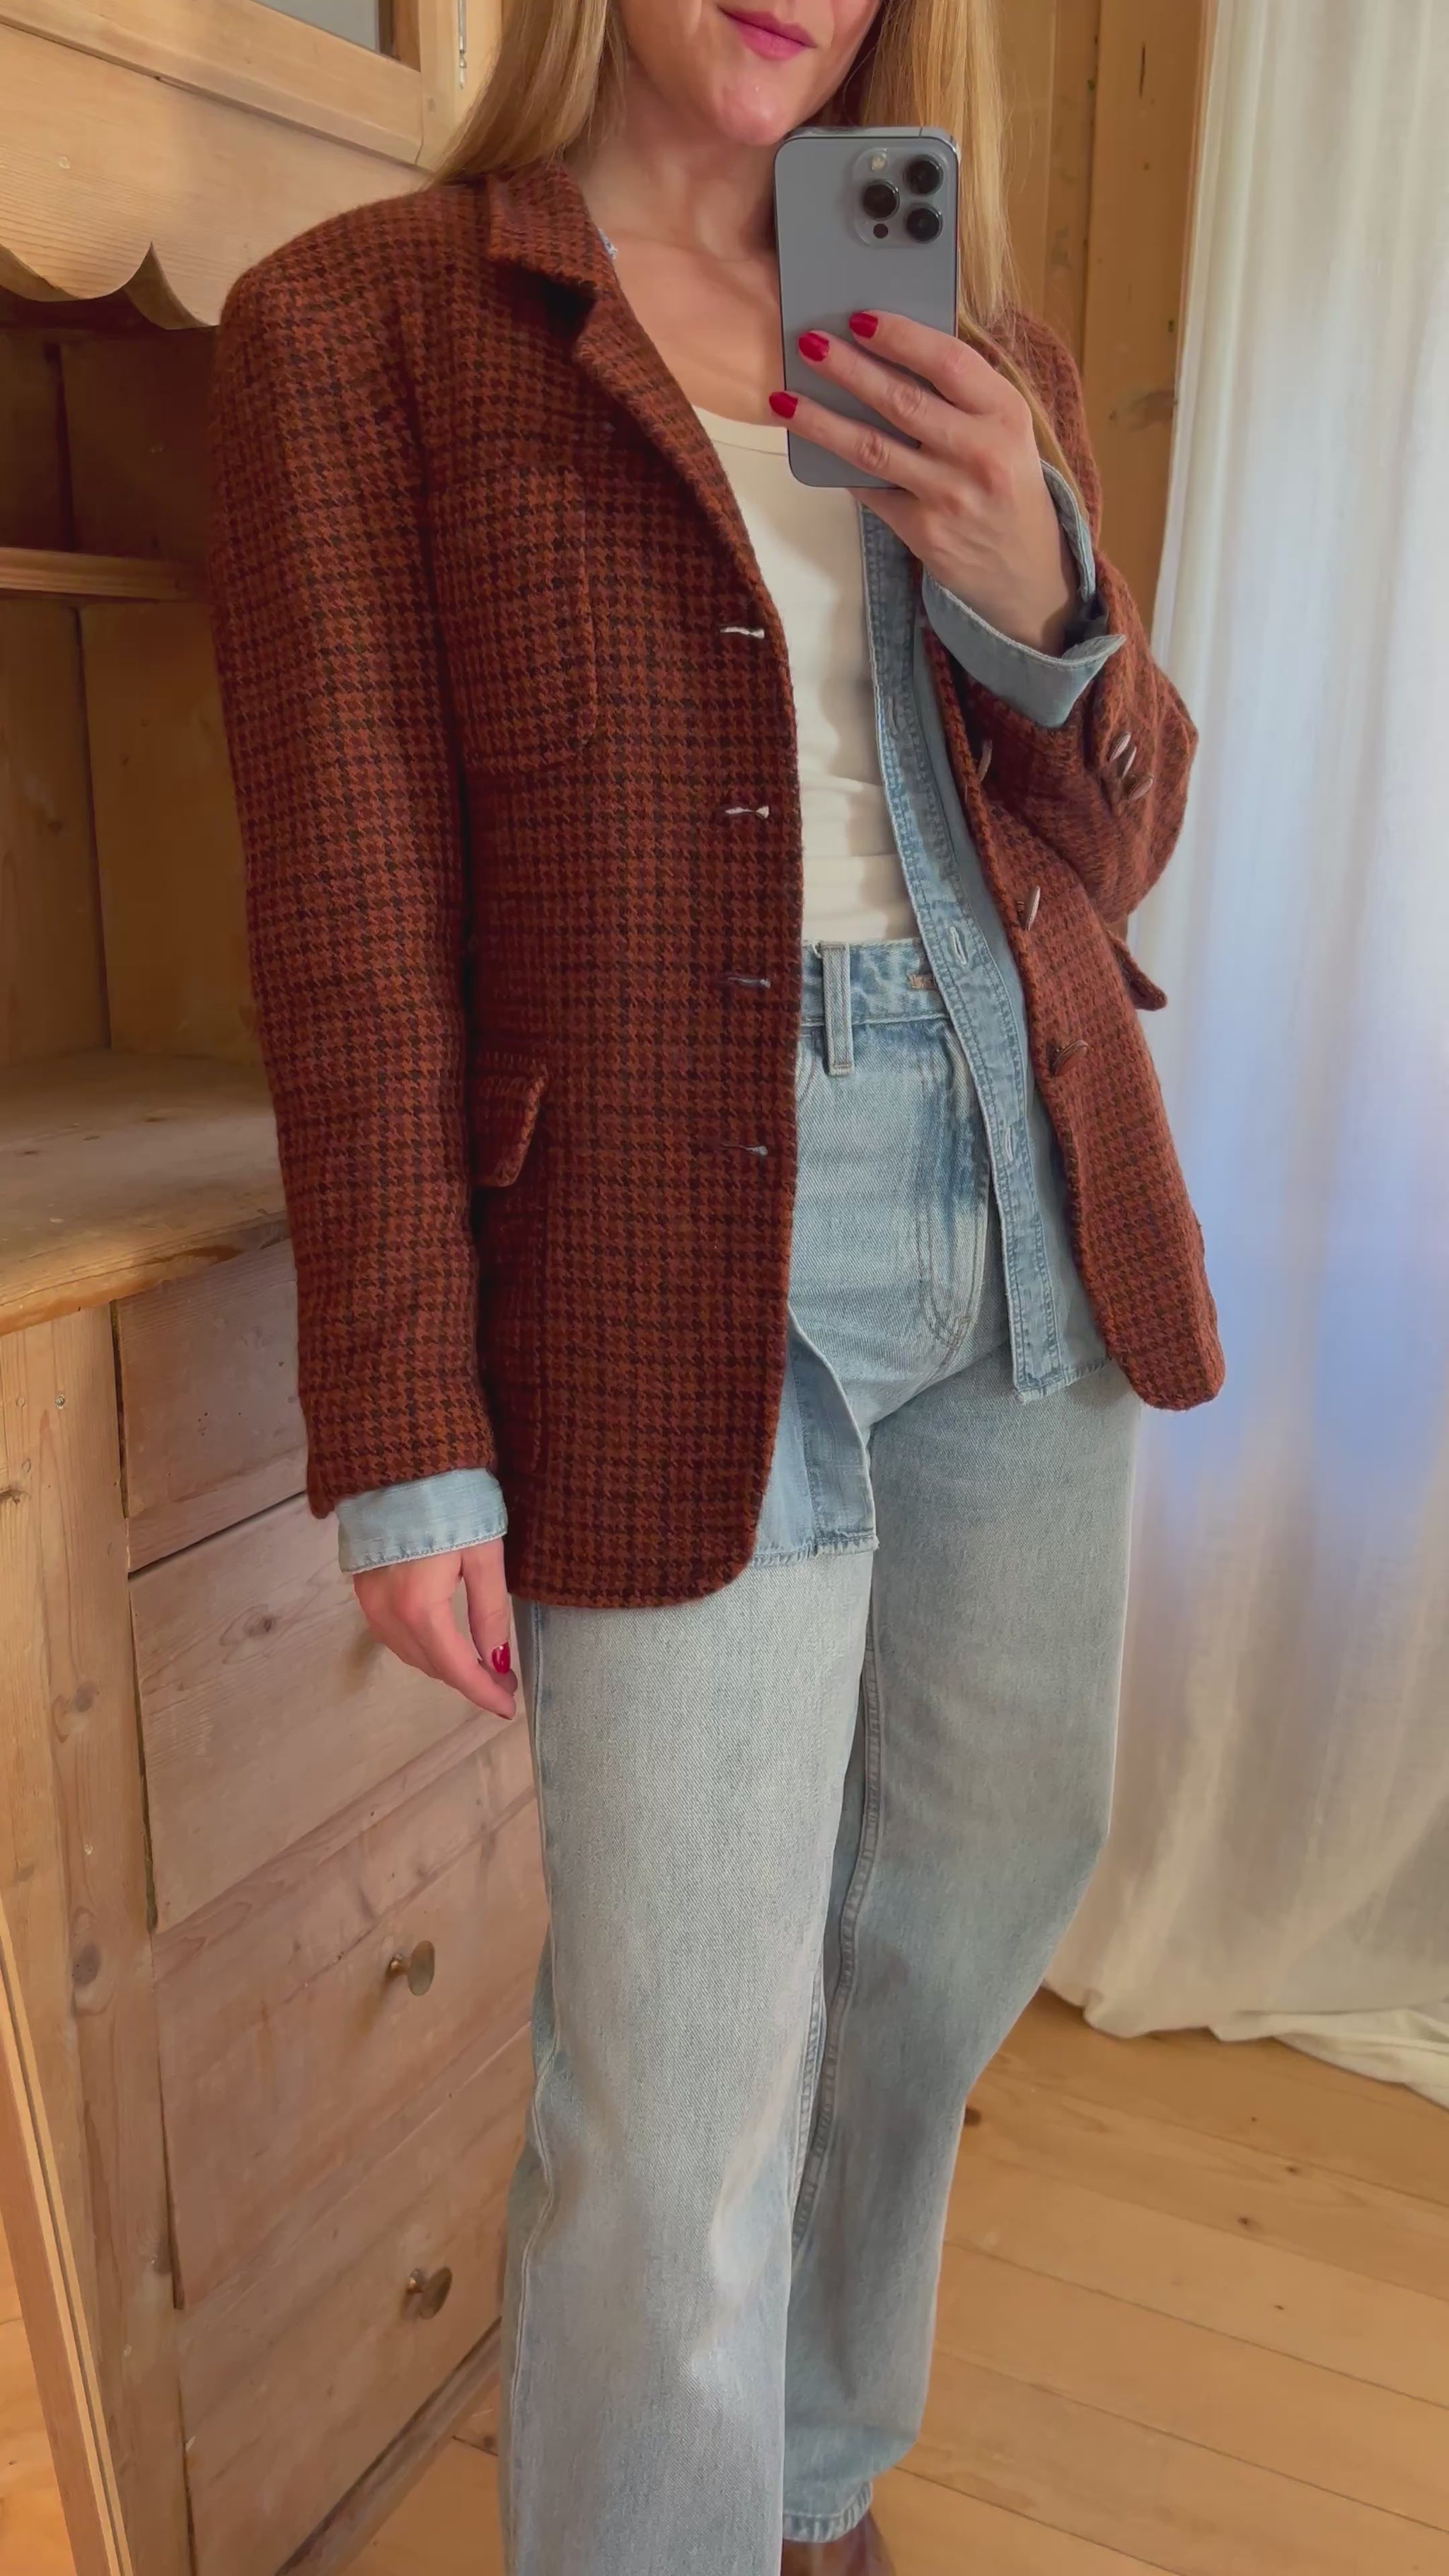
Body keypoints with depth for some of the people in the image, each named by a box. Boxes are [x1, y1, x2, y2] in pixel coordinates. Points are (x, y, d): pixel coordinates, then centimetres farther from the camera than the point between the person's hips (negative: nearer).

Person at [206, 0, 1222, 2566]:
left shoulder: (975, 363, 13)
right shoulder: (356, 322, -1)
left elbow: (1111, 837, 12)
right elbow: (354, 913, -7)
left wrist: (1035, 596, -10)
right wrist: (410, 1447, -10)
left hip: (1034, 1212, 7)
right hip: (682, 1270, -6)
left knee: (984, 1882, 19)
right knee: (689, 2087, -1)